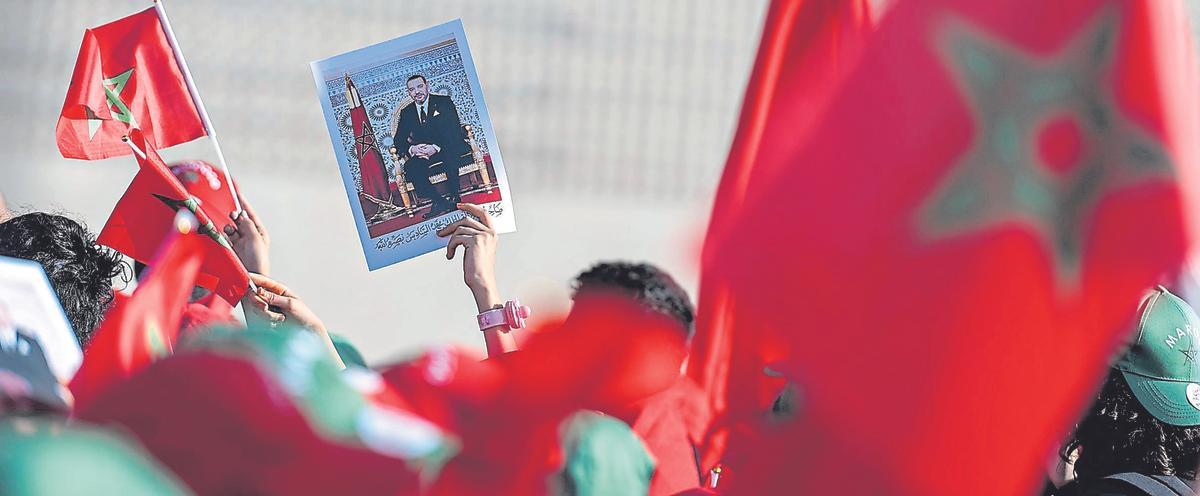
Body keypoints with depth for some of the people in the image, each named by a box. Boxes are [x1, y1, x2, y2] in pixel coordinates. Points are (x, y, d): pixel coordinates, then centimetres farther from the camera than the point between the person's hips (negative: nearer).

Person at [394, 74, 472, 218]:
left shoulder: (444, 102, 1)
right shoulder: (406, 112, 12)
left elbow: (455, 131, -9)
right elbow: (398, 141, 8)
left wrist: (436, 147, -25)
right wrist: (411, 149, -17)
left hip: (449, 149, -3)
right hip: (423, 155, 3)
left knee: (450, 155, -38)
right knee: (410, 167, -29)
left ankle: (454, 197, -28)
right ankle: (439, 202, -28)